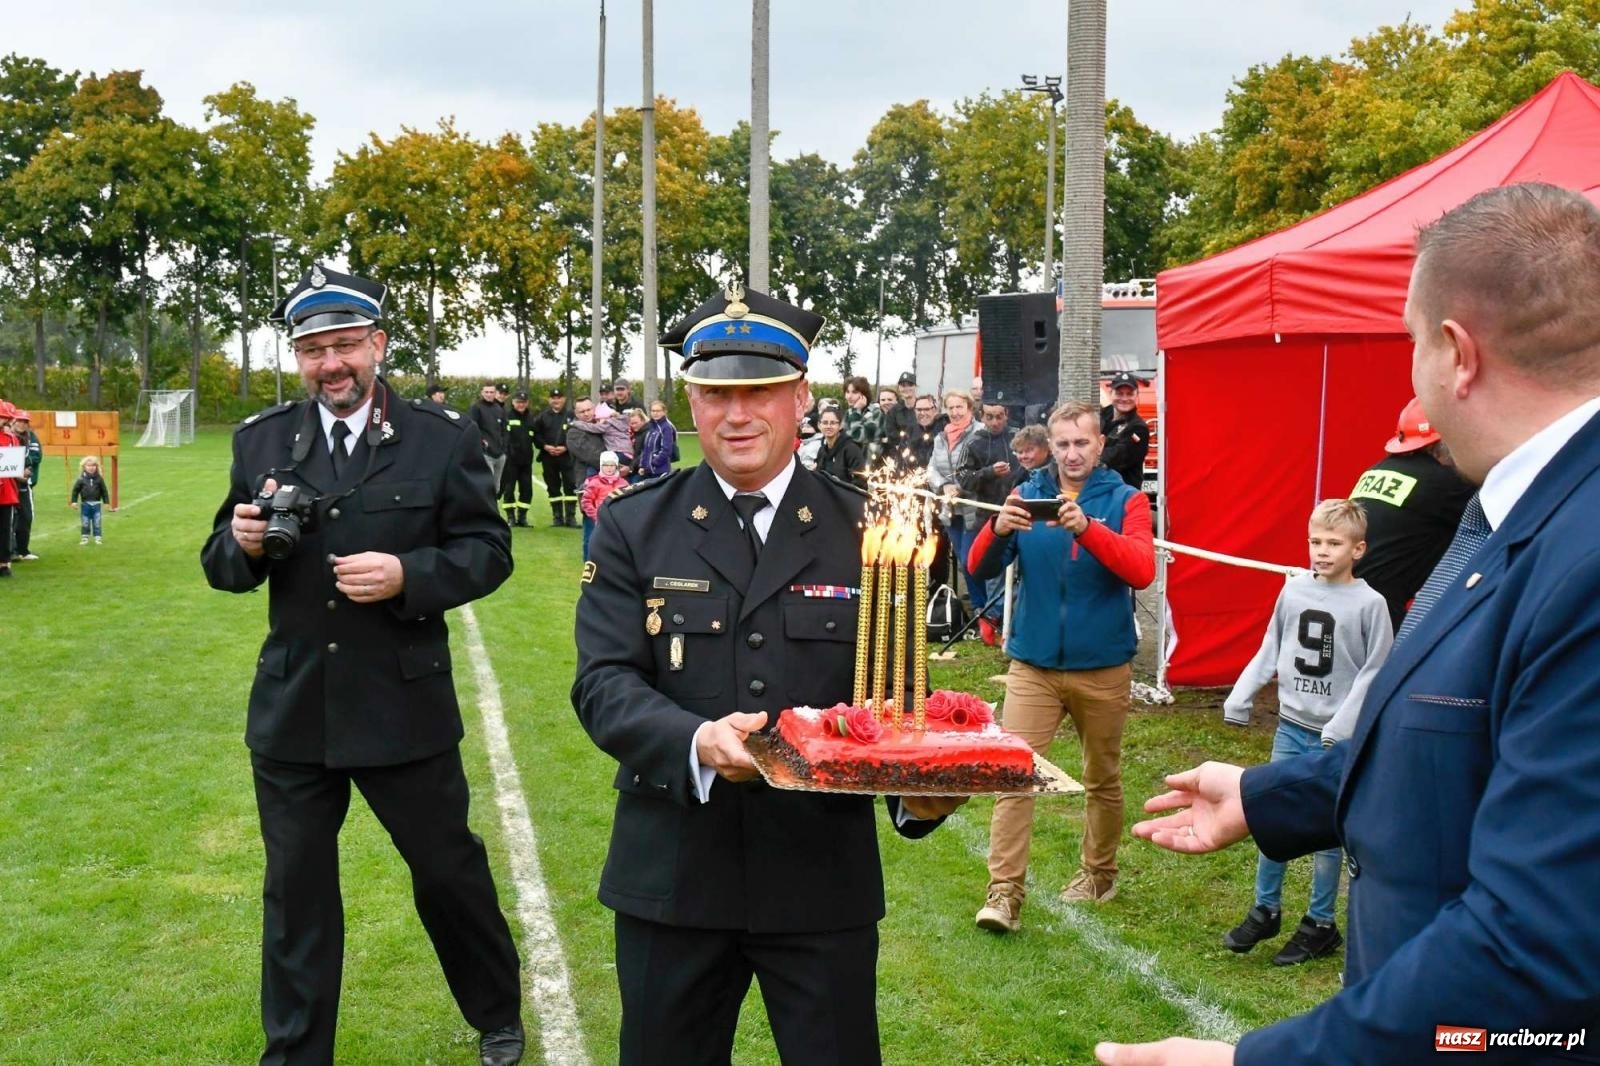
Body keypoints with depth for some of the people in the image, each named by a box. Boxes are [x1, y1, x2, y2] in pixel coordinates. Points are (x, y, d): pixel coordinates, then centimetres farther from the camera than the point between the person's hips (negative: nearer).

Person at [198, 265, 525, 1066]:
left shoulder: (443, 438, -4)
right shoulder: (261, 441, 4)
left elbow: (488, 550, -5)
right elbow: (221, 567, 7)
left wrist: (409, 575, -22)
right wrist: (244, 542, -16)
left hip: (405, 707, -2)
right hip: (291, 710, 2)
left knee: (449, 870, 14)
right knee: (296, 890, 14)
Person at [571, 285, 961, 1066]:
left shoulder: (865, 529, 0)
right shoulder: (633, 526, 1)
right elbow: (602, 680, -7)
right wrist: (696, 741, -27)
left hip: (824, 876, 0)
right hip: (672, 875, 1)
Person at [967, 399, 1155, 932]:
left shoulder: (1125, 501, -1)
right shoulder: (1028, 495, 2)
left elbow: (1142, 569, -18)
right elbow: (981, 568, -7)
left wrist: (1087, 529, -33)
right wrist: (998, 531, -28)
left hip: (1103, 668, 0)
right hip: (1032, 664, 0)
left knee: (1102, 779, 15)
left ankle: (1099, 873, 34)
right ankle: (1004, 892, -7)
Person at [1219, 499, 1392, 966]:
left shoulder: (1369, 603, -10)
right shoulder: (1293, 591, 1)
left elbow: (1374, 672, -10)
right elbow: (1270, 650, 9)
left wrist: (1342, 727, -16)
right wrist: (1239, 698, 3)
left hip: (1336, 738, -4)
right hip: (1290, 727, 4)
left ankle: (1320, 925, 19)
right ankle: (1265, 911, 25)